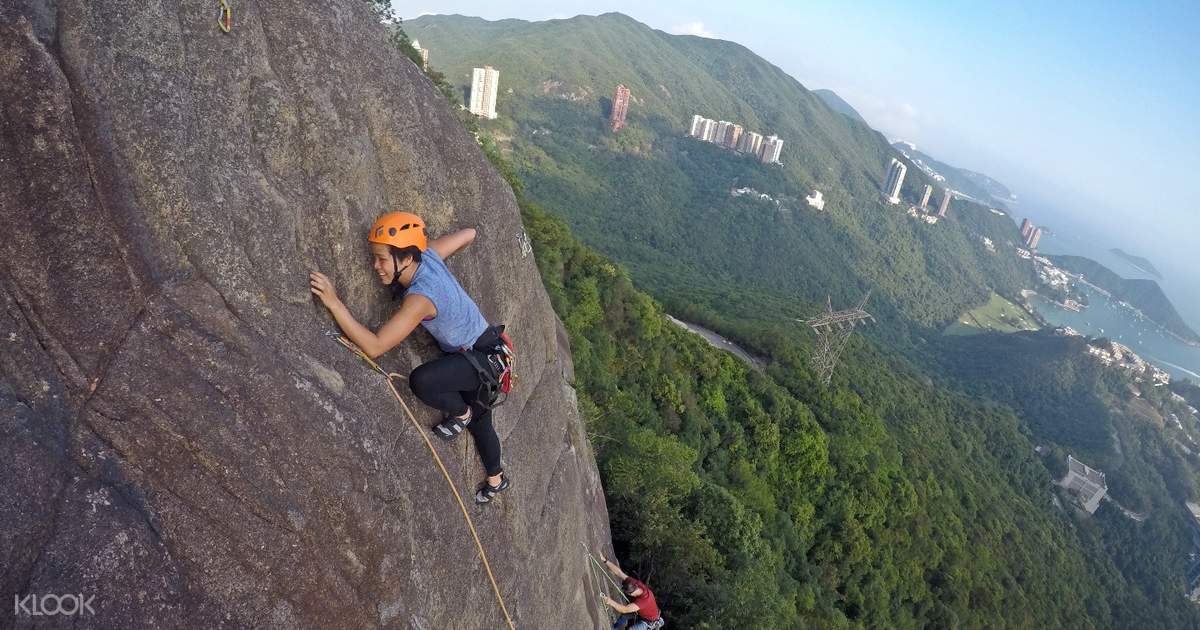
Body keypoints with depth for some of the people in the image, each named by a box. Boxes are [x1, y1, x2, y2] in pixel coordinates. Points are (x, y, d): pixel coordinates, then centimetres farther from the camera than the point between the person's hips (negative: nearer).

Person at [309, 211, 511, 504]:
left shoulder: (420, 297, -35)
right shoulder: (429, 254, -14)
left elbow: (374, 346, -40)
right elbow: (468, 234, 2)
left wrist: (334, 303, -44)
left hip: (484, 358, -9)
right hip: (471, 354, 9)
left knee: (421, 381, -34)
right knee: (479, 423, 24)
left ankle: (461, 414, -1)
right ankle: (496, 479, 49)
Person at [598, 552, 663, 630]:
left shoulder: (645, 599, -46)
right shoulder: (636, 583, -28)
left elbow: (625, 610, -53)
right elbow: (619, 572, -29)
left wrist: (611, 602, -67)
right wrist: (605, 560, -37)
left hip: (649, 621, -7)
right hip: (641, 612, 7)